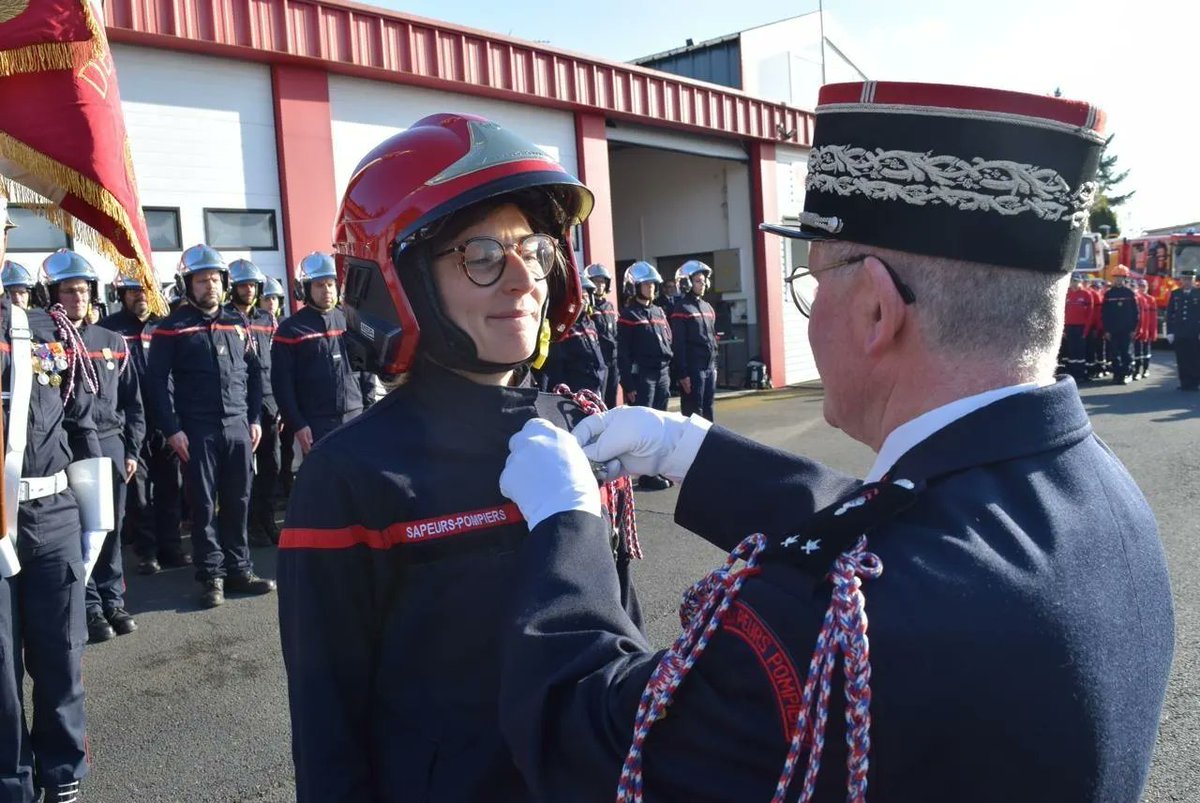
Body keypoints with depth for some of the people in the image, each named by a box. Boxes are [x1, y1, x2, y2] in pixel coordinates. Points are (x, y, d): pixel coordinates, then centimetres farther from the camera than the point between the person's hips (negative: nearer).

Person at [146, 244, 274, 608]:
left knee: (238, 502, 8)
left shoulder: (237, 325, 14)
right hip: (197, 430, -4)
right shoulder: (173, 328, 0)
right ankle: (211, 576, 11)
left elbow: (254, 373, 16)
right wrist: (172, 429, -11)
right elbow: (158, 381, -5)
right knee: (204, 505, 2)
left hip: (238, 426, 4)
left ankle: (239, 570, 18)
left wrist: (255, 418, 8)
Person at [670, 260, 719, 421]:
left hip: (709, 367, 8)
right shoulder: (681, 308, -9)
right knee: (694, 413, -4)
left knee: (707, 410, 12)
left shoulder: (708, 307, 16)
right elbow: (678, 345, -14)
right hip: (693, 369, -8)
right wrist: (683, 373, -18)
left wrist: (714, 365, 16)